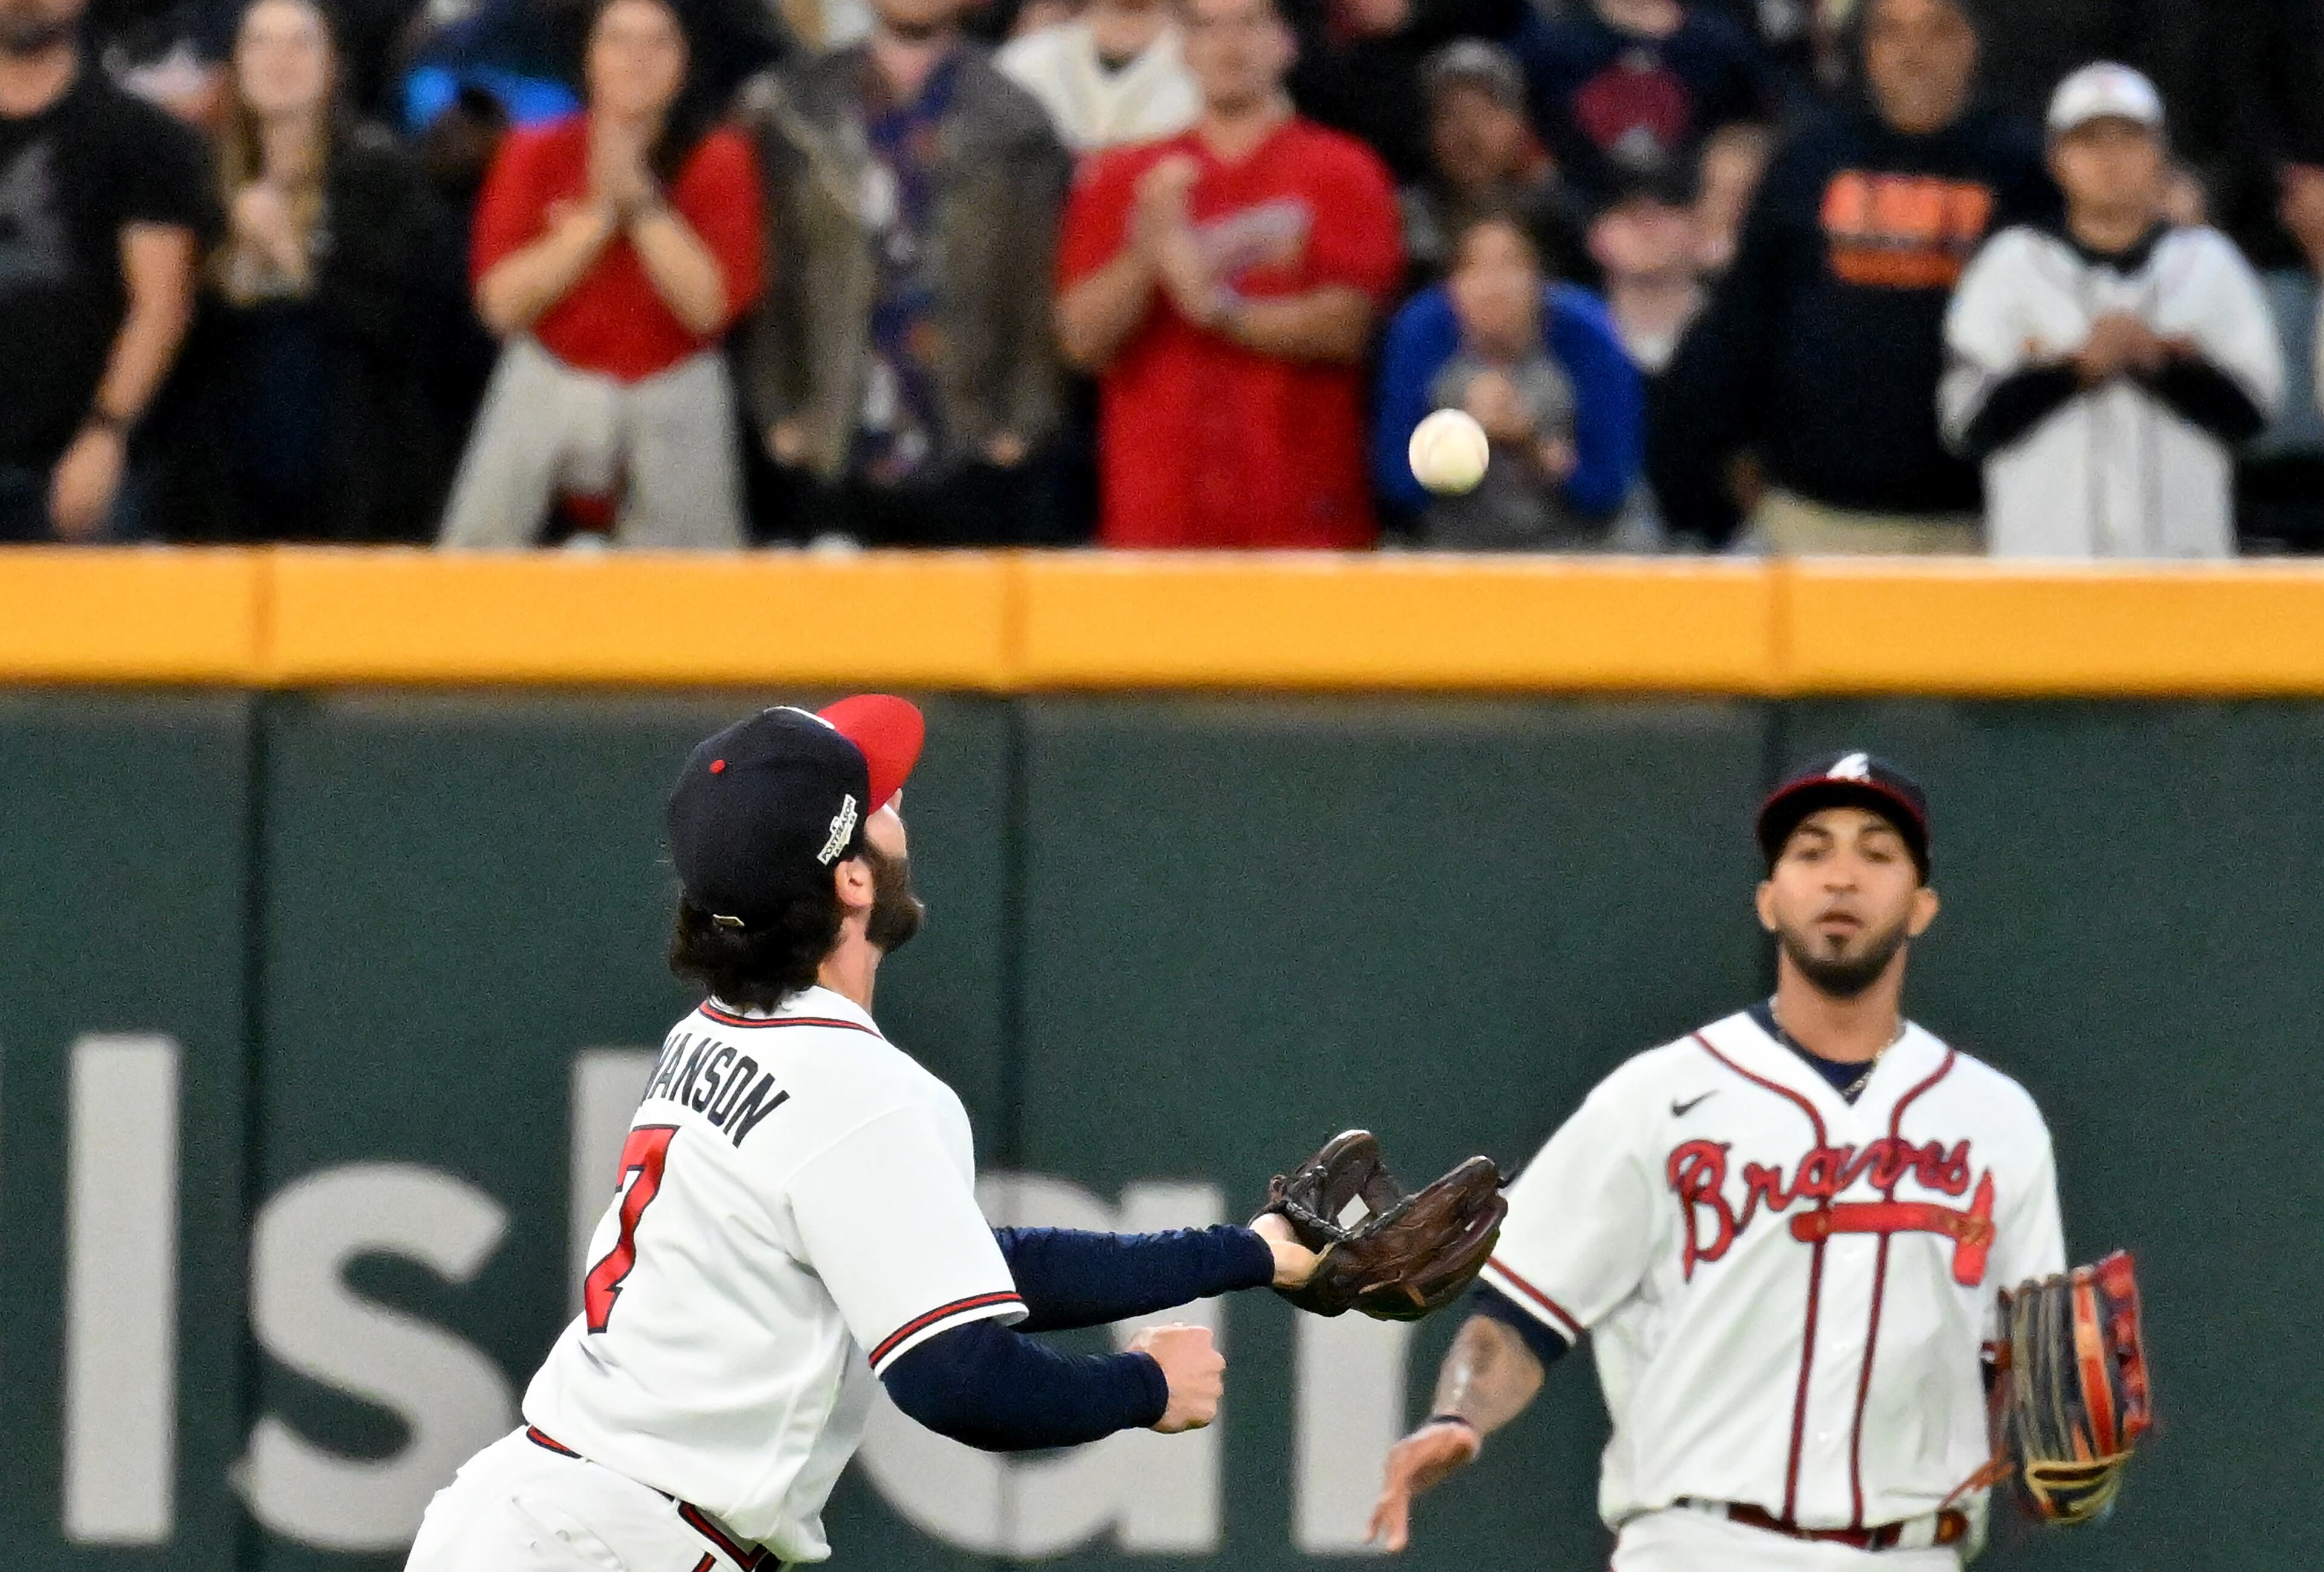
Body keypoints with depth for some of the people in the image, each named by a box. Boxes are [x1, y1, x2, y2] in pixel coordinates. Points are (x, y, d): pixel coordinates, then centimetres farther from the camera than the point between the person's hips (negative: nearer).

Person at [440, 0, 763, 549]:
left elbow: (709, 305, -11)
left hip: (676, 398, 0)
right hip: (547, 394, 0)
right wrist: (599, 215, -14)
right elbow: (501, 302, -7)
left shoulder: (718, 160, 1)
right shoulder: (536, 152, 3)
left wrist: (642, 199, -17)